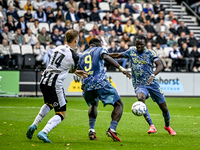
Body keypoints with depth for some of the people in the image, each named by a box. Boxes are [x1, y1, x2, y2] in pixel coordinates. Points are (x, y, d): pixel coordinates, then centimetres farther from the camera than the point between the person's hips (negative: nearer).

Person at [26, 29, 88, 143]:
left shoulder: (58, 48, 9)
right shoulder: (73, 56, -11)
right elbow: (73, 69, 9)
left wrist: (76, 72, 24)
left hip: (44, 81, 7)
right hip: (55, 85, -7)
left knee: (49, 104, 34)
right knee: (61, 114, 3)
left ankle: (34, 125, 21)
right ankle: (44, 132, -18)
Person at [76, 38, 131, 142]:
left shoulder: (82, 55, 25)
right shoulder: (100, 50, 9)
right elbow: (105, 57, -14)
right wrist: (120, 68, -23)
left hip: (87, 85, 5)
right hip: (100, 83, -5)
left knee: (93, 104, 34)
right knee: (119, 105, 5)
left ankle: (91, 130, 16)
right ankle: (112, 129, -16)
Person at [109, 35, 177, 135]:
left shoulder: (150, 53, -3)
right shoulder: (131, 52, 5)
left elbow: (160, 65, -14)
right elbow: (118, 55, 18)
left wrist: (153, 75, -31)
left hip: (152, 83, 0)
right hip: (139, 85, 0)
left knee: (164, 108, 1)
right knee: (140, 98, -36)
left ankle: (167, 126, 34)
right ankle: (151, 126, -36)